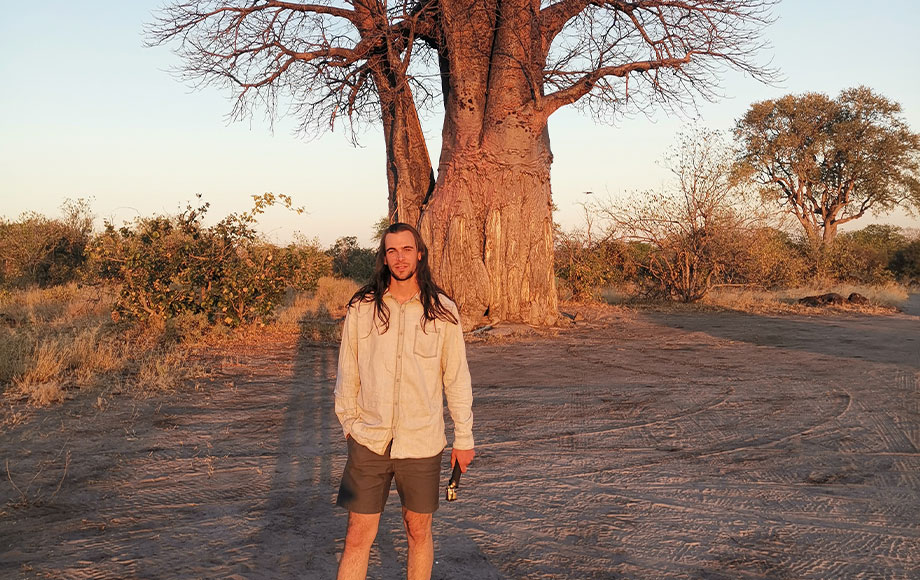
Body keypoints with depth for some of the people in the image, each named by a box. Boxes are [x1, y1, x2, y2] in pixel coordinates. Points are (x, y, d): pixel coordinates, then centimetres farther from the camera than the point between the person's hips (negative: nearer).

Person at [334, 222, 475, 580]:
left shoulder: (442, 311, -2)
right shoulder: (361, 308, -2)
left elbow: (456, 378, 4)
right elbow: (347, 374, 8)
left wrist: (463, 437, 5)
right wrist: (349, 424, 10)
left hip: (422, 443, 0)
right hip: (369, 441, 0)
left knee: (418, 530, 14)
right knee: (357, 537, 2)